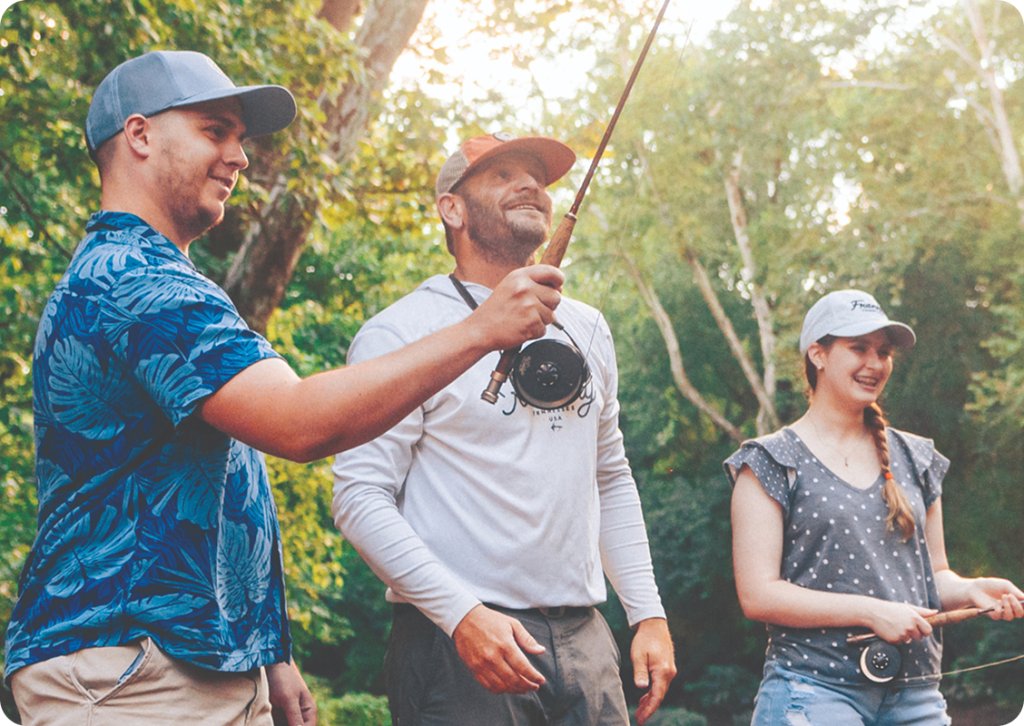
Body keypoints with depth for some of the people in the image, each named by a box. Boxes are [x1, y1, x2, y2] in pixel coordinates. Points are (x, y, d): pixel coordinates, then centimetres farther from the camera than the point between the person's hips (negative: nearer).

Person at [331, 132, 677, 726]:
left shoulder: (587, 329, 14)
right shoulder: (402, 332, -5)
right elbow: (361, 497, -11)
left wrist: (649, 614, 11)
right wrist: (463, 614, -21)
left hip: (584, 639, 6)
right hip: (458, 640, -5)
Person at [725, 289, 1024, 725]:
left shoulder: (914, 458, 14)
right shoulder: (772, 463, -1)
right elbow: (758, 594, -9)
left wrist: (970, 590, -3)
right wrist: (871, 612, -15)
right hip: (816, 689, -4)